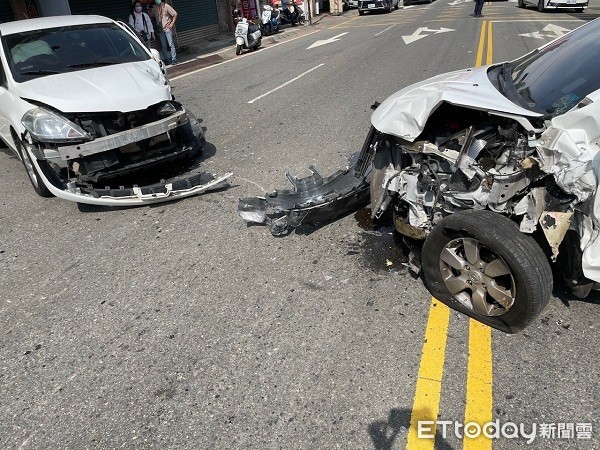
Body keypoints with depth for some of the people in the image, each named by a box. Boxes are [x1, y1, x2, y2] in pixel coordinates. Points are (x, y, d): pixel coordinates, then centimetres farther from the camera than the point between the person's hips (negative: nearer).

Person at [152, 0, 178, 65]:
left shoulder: (166, 6, -6)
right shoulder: (154, 8, 6)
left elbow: (175, 14, -6)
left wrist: (172, 23, -10)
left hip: (167, 28, -4)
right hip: (160, 30, 5)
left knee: (171, 44, -7)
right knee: (163, 46, 8)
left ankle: (174, 59, -5)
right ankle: (165, 60, 14)